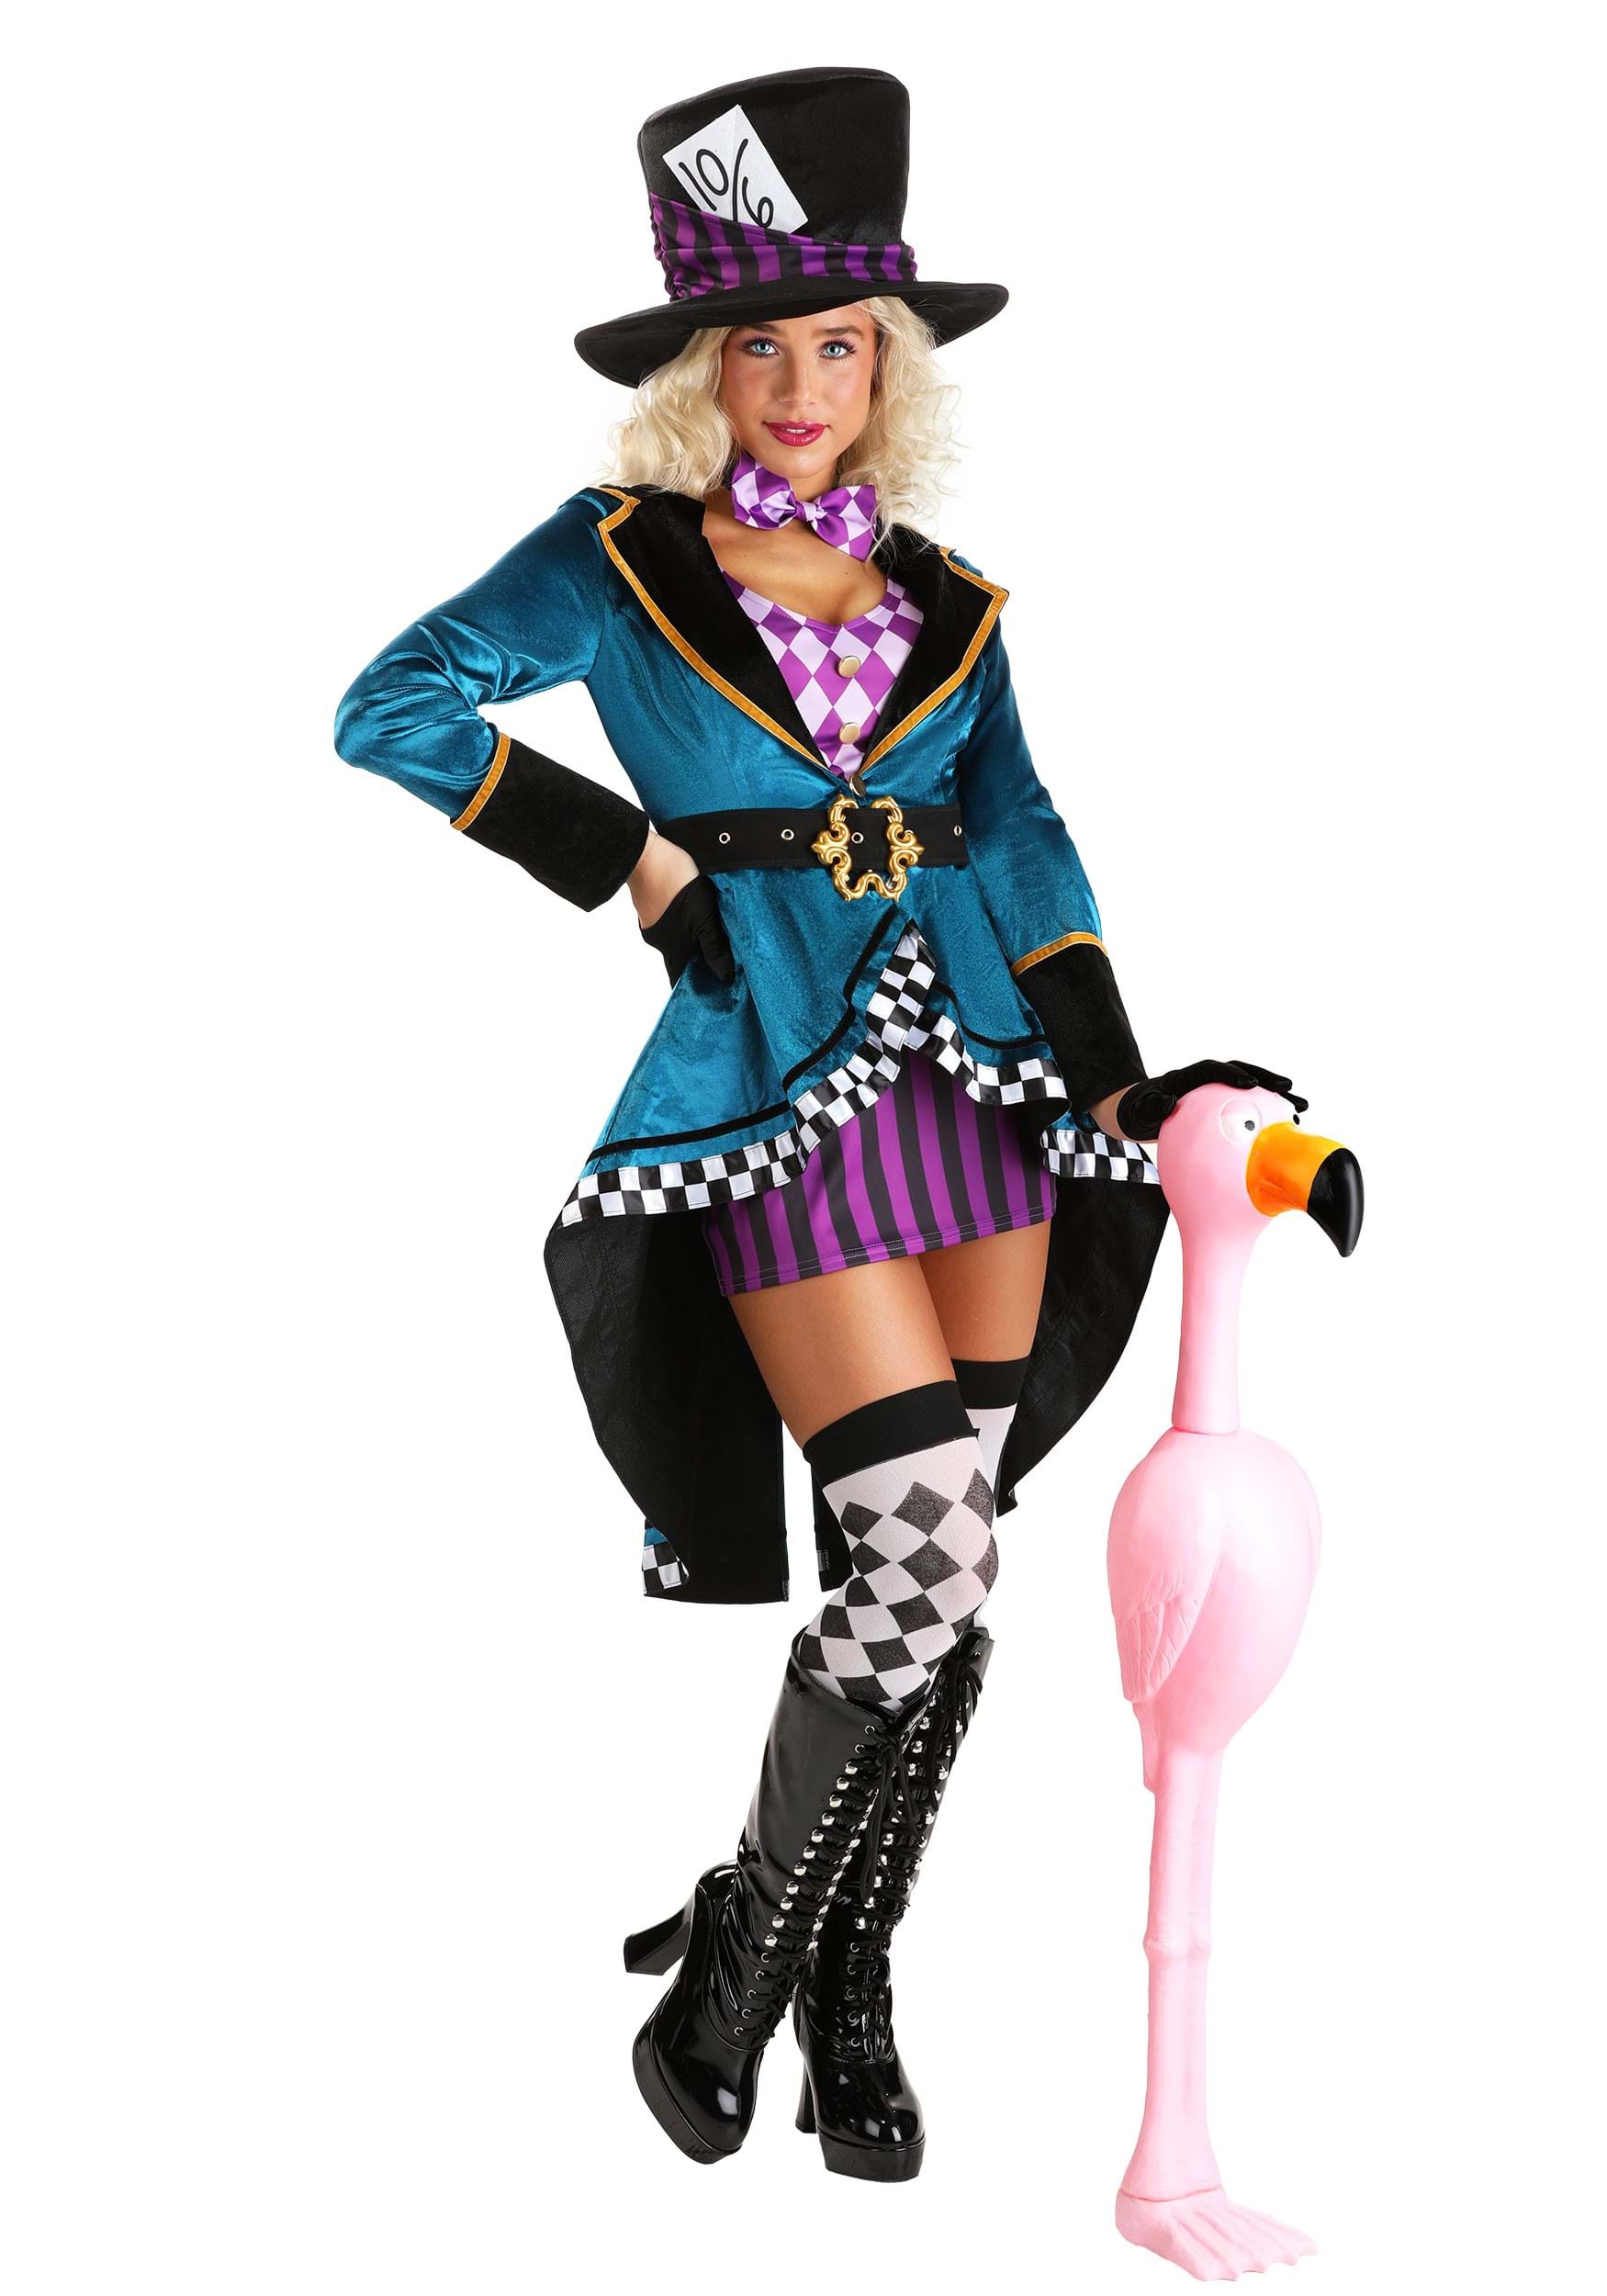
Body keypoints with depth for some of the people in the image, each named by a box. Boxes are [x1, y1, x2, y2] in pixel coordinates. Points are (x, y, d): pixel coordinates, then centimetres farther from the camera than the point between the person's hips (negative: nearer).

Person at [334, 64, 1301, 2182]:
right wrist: (626, 857, -4)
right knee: (925, 1550, -13)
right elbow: (391, 709, 0)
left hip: (976, 1075, 4)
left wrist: (1120, 1084, 1)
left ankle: (845, 1988, 15)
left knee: (945, 1562, 1)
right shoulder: (621, 560, 4)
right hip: (782, 1083, -4)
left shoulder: (945, 599, 15)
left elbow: (1022, 840, 11)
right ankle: (741, 1968, 7)